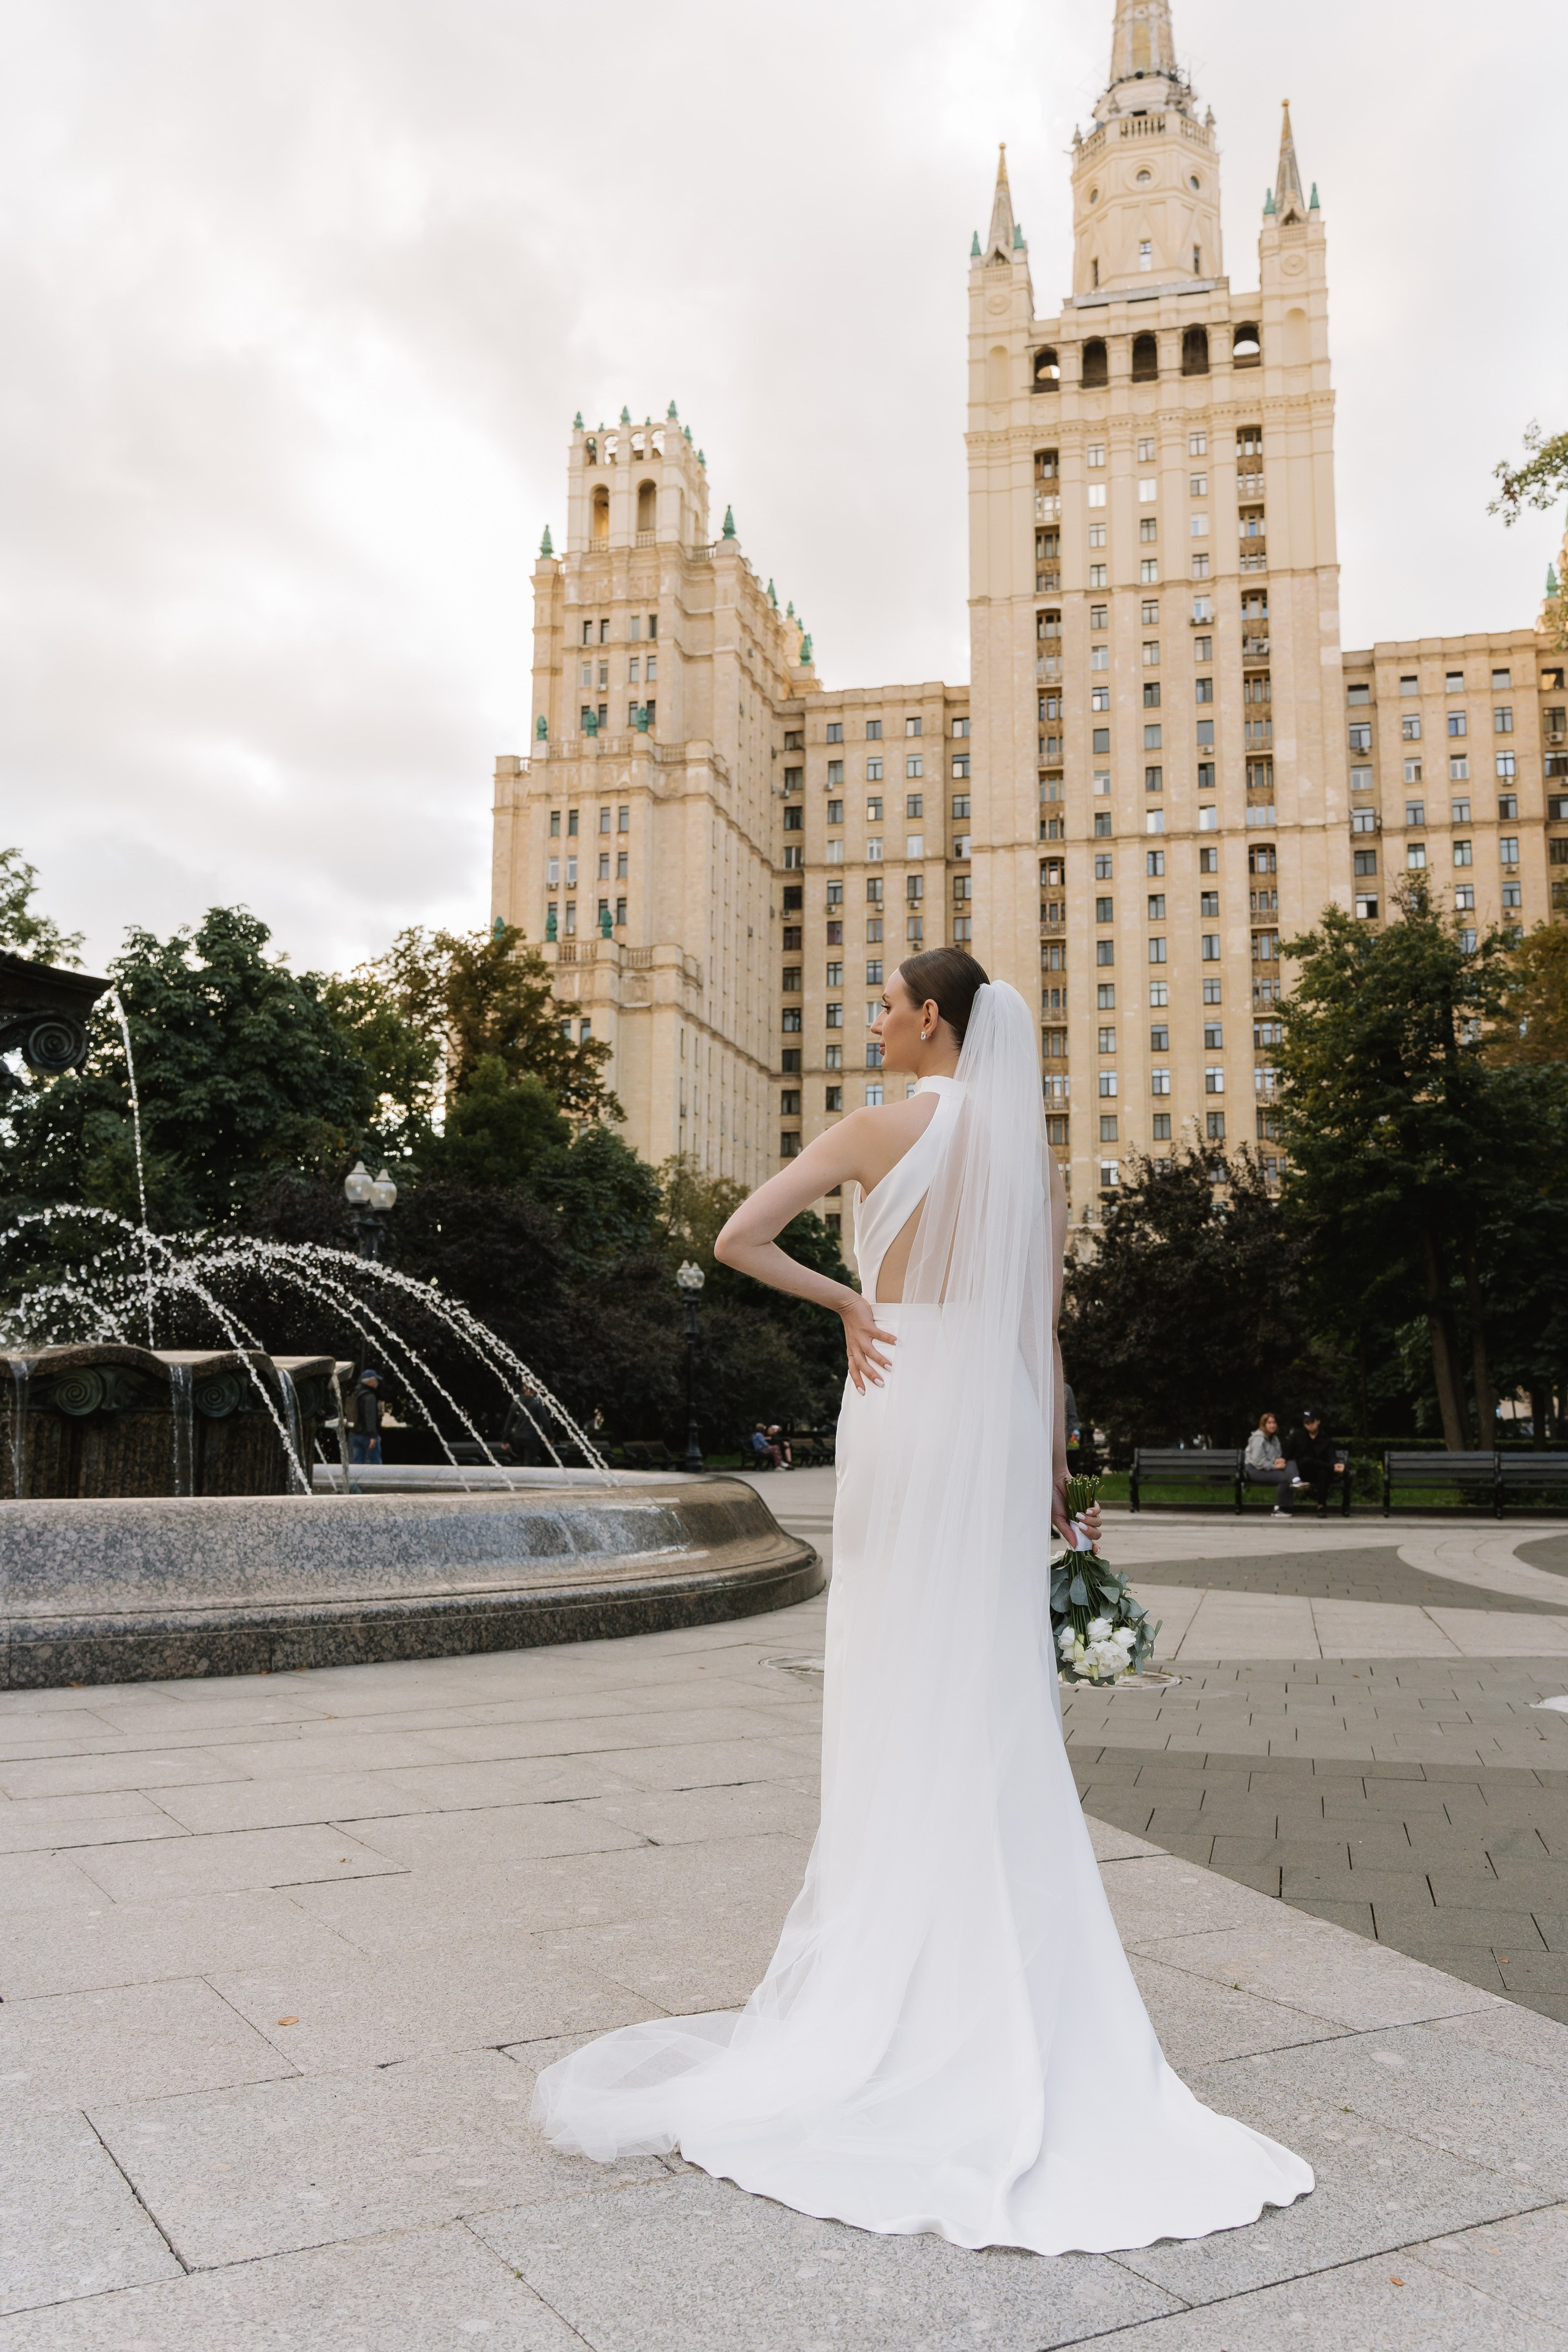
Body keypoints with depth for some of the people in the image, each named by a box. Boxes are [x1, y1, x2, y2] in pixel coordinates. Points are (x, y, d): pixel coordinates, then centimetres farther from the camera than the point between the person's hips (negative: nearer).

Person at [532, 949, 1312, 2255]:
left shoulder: (881, 1129, -6)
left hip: (905, 1403, -5)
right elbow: (1043, 1331, 10)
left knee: (901, 1690, 3)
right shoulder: (1035, 1151, 9)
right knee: (995, 1693, 10)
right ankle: (1009, 1967, 18)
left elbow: (740, 1238, -13)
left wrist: (846, 1303, 0)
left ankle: (901, 1973, 12)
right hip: (1003, 1425, 5)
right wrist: (1053, 1475, 14)